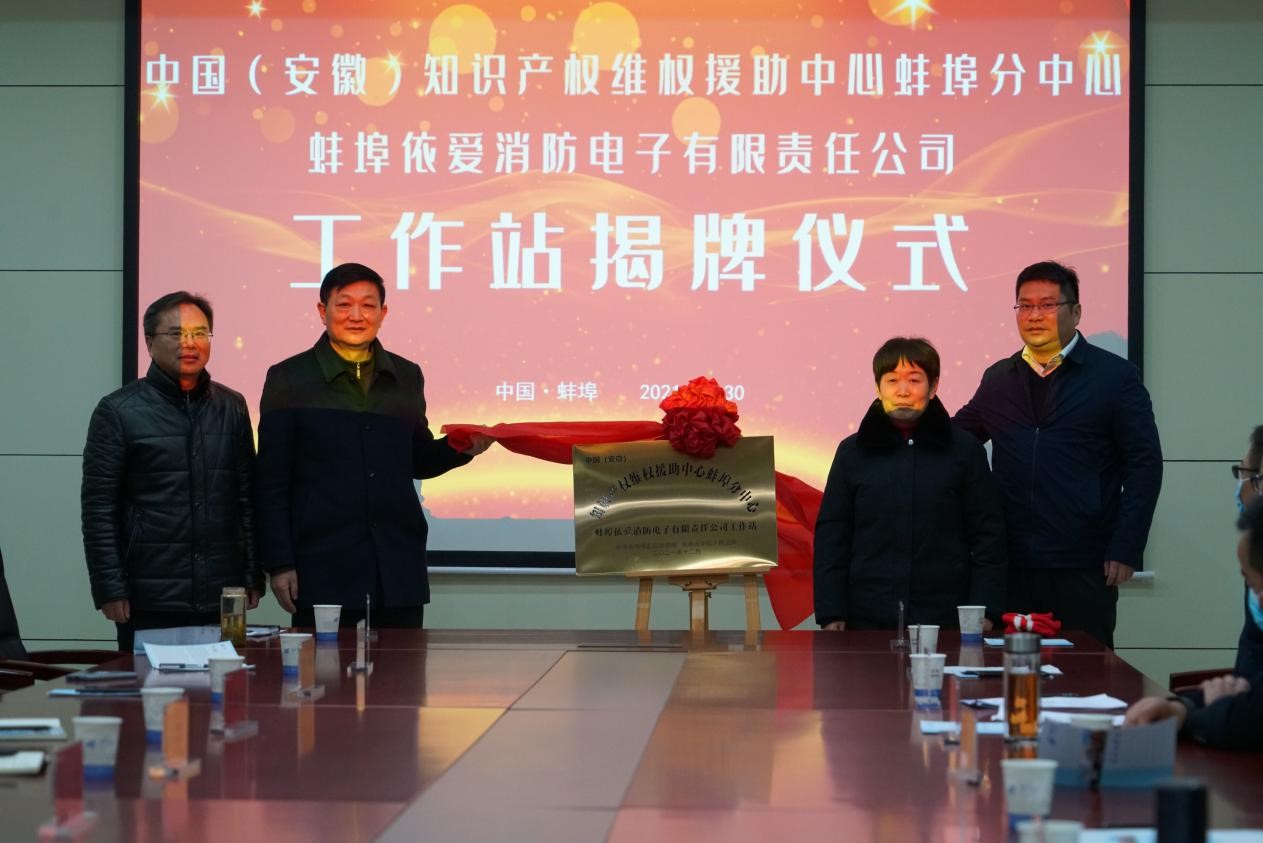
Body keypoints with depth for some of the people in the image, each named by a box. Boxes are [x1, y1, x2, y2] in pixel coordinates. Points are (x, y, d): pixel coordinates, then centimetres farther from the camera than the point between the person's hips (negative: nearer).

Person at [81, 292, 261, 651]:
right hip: (150, 603, -3)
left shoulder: (232, 407, 11)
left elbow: (246, 497, 14)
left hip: (222, 598, 3)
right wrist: (110, 591, -8)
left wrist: (253, 577, 9)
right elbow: (98, 509, -2)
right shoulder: (118, 412, 0)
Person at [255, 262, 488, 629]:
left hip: (399, 568, 3)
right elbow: (271, 482, 1)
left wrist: (460, 448, 1)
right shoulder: (289, 379, 2)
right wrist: (279, 564, -5)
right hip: (322, 567, -3)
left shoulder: (407, 377, 12)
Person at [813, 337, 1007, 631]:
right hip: (868, 621, 1)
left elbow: (988, 537, 4)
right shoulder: (853, 452, 7)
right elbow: (831, 538, 6)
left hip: (946, 618, 0)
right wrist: (831, 617, -1)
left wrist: (984, 613, -4)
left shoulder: (965, 450, 4)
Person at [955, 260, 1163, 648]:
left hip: (1083, 569, -3)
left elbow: (1144, 465, -2)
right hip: (1012, 567, 4)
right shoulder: (998, 378, 14)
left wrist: (1125, 550, -8)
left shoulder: (1115, 376, 1)